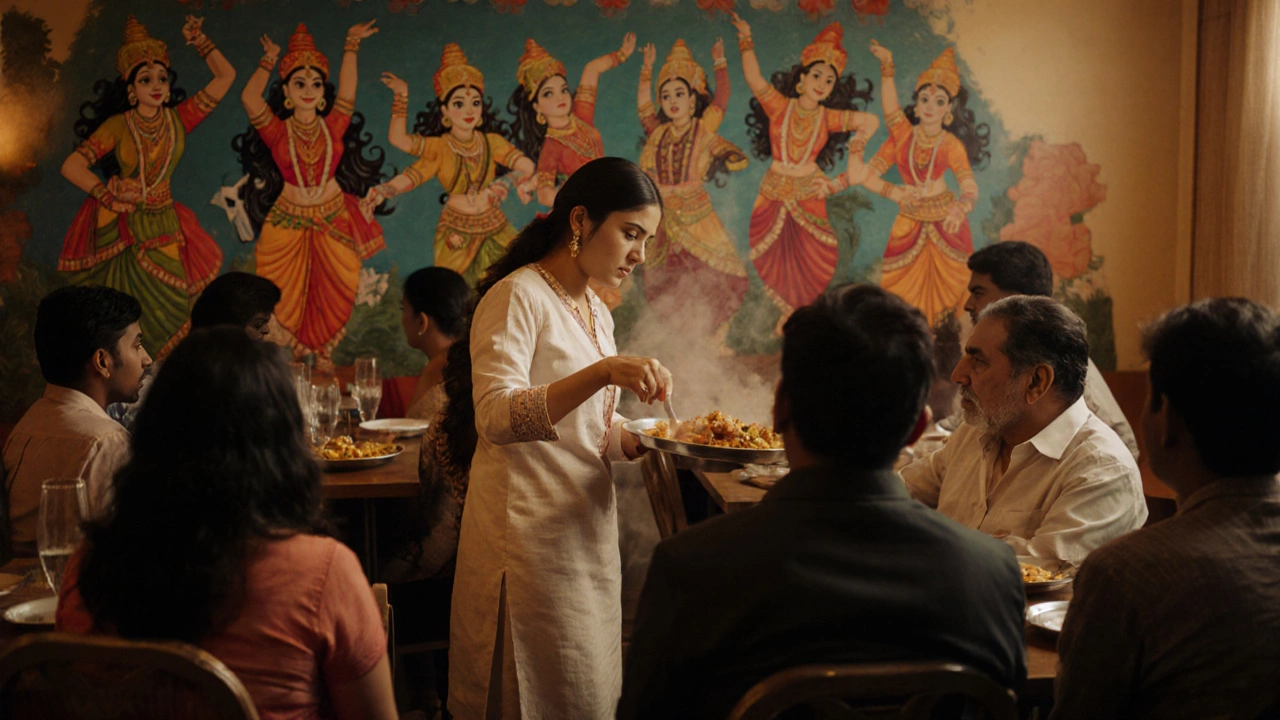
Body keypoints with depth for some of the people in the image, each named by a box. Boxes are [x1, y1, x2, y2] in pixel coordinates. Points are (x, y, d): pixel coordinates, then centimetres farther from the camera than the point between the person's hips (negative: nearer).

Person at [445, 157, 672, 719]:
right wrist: (603, 372, -35)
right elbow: (496, 418, -25)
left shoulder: (596, 312, 15)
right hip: (530, 540, -8)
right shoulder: (516, 297, -11)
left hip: (588, 536, 9)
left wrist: (642, 441, 1)